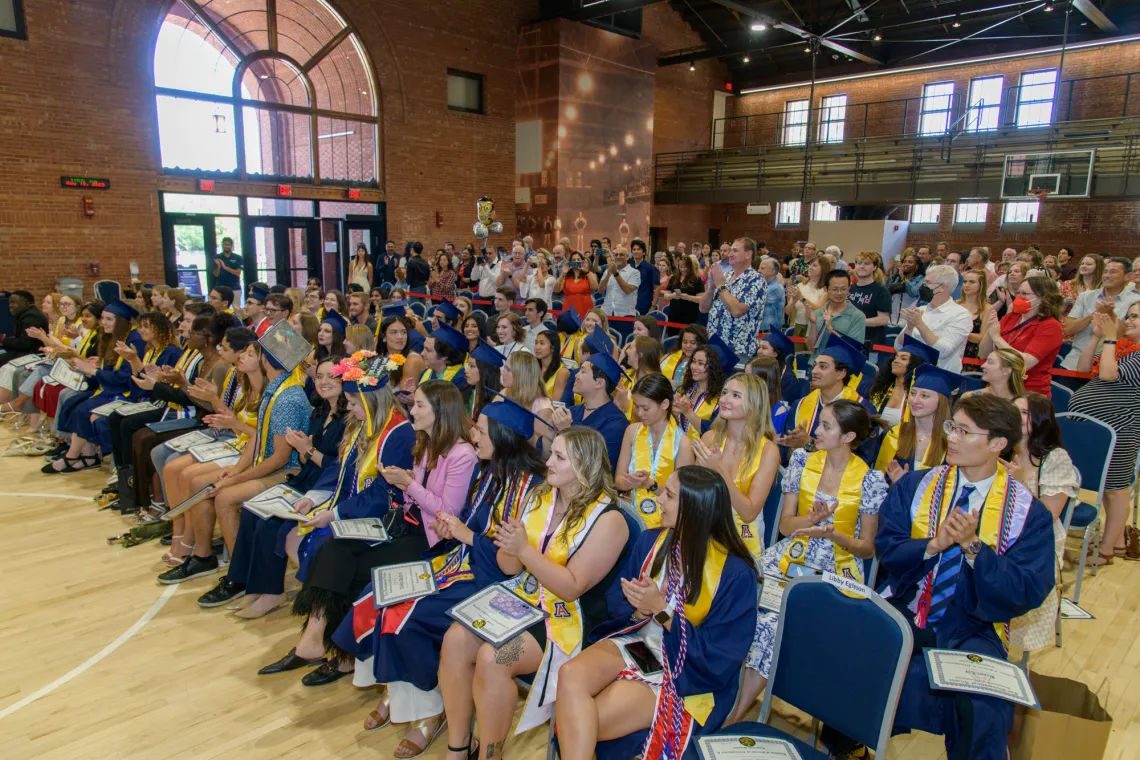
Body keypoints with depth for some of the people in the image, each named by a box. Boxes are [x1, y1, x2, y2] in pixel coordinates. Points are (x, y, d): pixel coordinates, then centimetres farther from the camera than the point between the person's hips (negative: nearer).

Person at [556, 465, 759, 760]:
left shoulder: (735, 574, -15)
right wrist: (639, 611, -15)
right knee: (571, 675, -27)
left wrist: (661, 610, -20)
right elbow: (616, 601, 8)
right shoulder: (650, 541, 1)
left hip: (687, 675, -5)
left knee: (581, 724, -25)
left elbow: (717, 658, -14)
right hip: (634, 641, 5)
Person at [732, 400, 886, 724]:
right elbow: (786, 524, 6)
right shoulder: (802, 461, 5)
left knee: (774, 621, -29)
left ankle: (738, 714, -16)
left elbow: (867, 548, 1)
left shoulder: (870, 480, -4)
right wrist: (812, 519, -15)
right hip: (792, 559, 4)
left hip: (838, 571, -3)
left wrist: (834, 535, -18)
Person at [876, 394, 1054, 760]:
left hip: (970, 634, -1)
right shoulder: (914, 486, 4)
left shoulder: (1029, 514, -3)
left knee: (983, 715, -28)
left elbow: (1027, 593, -9)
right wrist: (933, 545, -19)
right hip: (901, 616, 2)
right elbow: (887, 548, -1)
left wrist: (973, 546, -21)